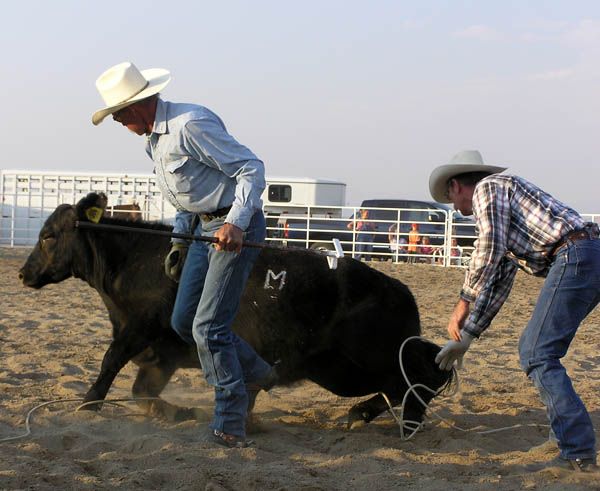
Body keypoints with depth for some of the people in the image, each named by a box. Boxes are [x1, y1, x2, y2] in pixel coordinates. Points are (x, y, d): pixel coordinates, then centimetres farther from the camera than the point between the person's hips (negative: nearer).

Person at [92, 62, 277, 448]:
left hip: (235, 229, -10)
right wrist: (180, 240, 21)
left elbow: (252, 167, -21)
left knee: (209, 326, -11)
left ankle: (230, 424, -1)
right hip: (204, 229, 10)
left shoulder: (190, 125, -20)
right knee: (184, 321, 11)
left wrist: (235, 223, -31)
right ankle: (255, 374, 26)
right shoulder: (155, 139, 12)